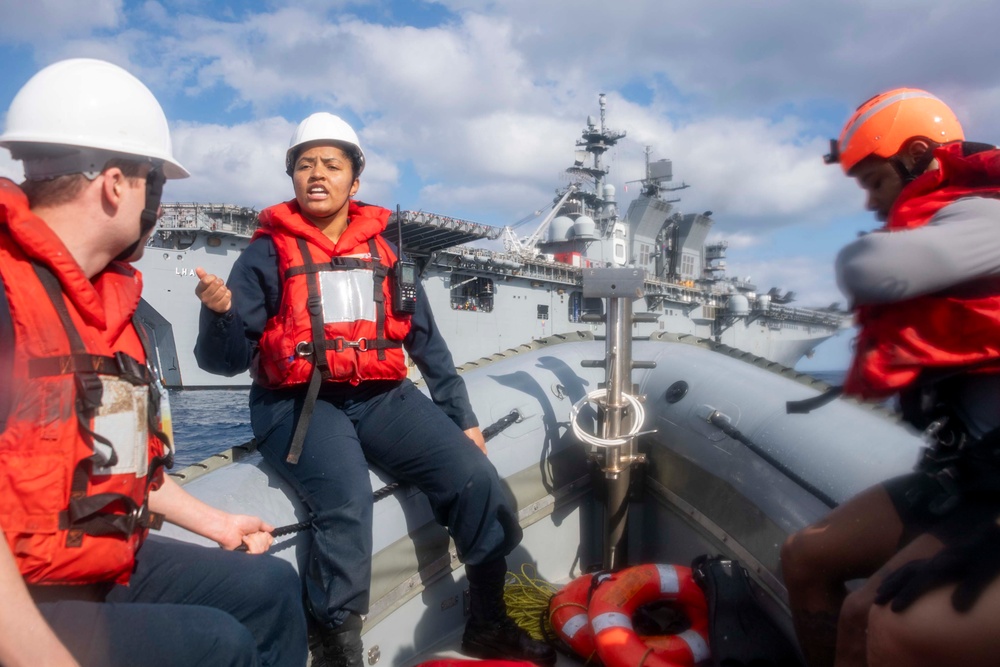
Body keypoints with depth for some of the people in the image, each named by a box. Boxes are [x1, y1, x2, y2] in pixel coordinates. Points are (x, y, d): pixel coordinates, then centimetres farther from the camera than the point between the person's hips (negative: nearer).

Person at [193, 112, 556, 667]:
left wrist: (461, 416, 12)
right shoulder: (267, 253, 2)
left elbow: (426, 340, 15)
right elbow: (227, 360, -3)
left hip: (381, 396, 4)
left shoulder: (382, 250, 13)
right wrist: (219, 313, -25)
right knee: (346, 500, -32)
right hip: (298, 401, -3)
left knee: (475, 476, -13)